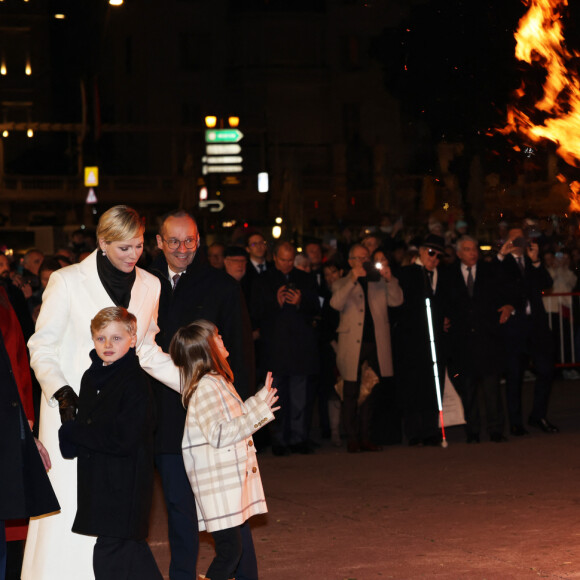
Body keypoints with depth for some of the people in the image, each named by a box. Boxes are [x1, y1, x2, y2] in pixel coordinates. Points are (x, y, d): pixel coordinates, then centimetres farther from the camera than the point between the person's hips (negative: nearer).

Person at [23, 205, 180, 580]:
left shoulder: (149, 286, 8)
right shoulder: (67, 282, -5)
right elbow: (42, 346, -1)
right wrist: (60, 390, -16)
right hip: (71, 408, -4)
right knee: (68, 503, -8)